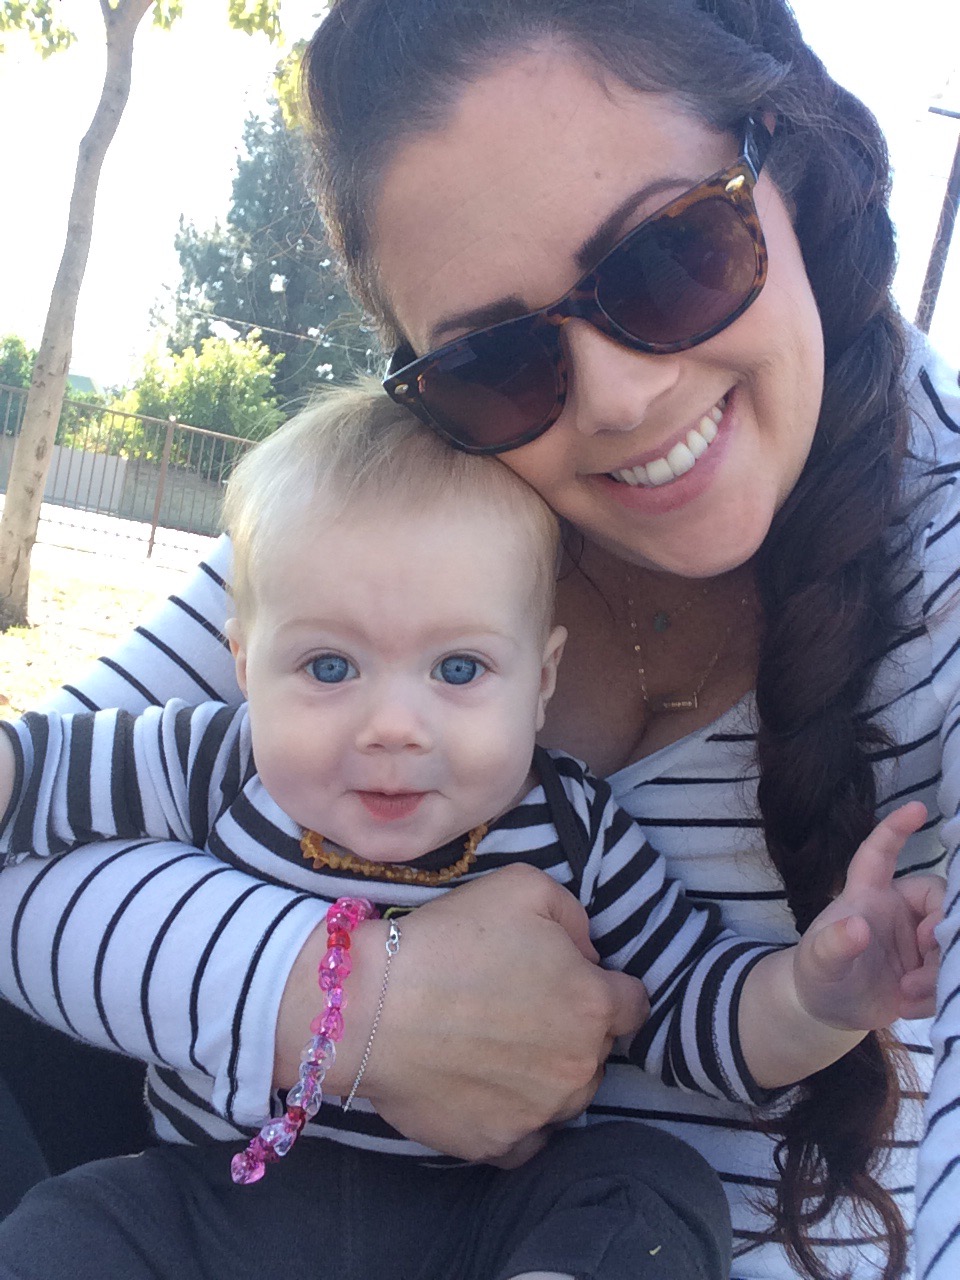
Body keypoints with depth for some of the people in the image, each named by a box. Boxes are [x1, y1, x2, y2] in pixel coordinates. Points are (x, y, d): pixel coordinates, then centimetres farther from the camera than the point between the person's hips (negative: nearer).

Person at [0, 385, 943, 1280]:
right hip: (217, 1201, 1)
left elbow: (698, 1012, -5)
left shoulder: (573, 834, -11)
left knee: (656, 1186, -20)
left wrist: (816, 996, -26)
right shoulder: (211, 771, -11)